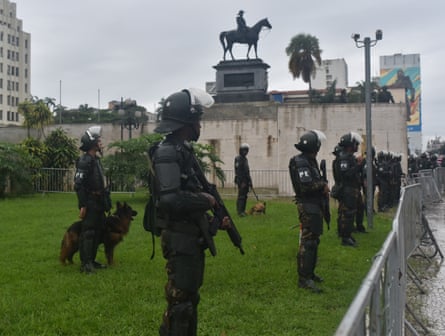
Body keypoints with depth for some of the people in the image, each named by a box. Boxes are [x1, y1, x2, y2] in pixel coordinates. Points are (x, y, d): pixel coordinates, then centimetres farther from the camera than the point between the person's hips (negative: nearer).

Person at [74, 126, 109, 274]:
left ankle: (91, 260, 24)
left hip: (98, 202, 10)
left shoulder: (96, 159, 14)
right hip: (89, 203, -10)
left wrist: (105, 203, 20)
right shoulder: (85, 160, -16)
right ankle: (85, 263, 2)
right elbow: (78, 184, -20)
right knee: (88, 232, -5)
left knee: (98, 231, 14)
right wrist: (82, 206, -22)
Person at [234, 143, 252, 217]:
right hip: (241, 181, -9)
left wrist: (250, 181, 21)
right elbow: (238, 171, -18)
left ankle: (243, 210, 14)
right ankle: (240, 211, -12)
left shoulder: (245, 159, 18)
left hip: (246, 181, 9)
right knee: (241, 196, -11)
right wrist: (242, 182, -22)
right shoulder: (238, 159, -11)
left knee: (245, 196, 9)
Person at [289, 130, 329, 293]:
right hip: (308, 206, -11)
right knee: (308, 241, -10)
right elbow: (306, 186, -25)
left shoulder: (310, 161, 15)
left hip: (314, 205, 11)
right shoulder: (301, 163, -17)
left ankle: (309, 273, 28)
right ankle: (303, 278, -7)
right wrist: (323, 185, -11)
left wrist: (323, 187, -2)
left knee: (313, 240, 17)